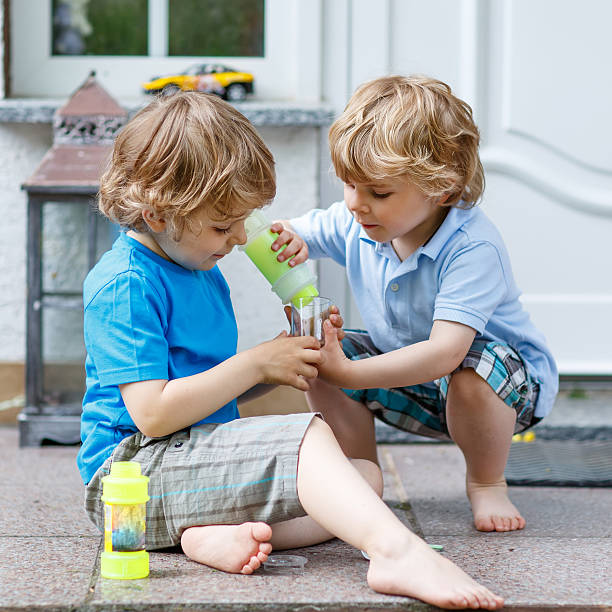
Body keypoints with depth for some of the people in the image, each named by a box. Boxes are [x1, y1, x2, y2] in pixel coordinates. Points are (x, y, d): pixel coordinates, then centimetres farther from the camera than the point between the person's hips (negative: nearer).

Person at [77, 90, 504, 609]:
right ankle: (399, 552, -50)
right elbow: (153, 412, -22)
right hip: (132, 465, -10)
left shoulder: (205, 275, 18)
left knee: (366, 475, 1)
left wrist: (285, 356, 6)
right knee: (308, 436, -28)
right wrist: (257, 363, -14)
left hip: (202, 459, 10)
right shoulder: (125, 284, -14)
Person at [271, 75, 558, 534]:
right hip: (408, 378, 6)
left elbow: (446, 352, -44)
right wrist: (286, 240, -27)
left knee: (473, 371, -40)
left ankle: (487, 483, -9)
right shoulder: (355, 225, -13)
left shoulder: (473, 248, -34)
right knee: (318, 355, -13)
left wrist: (348, 374, -48)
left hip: (509, 381, -6)